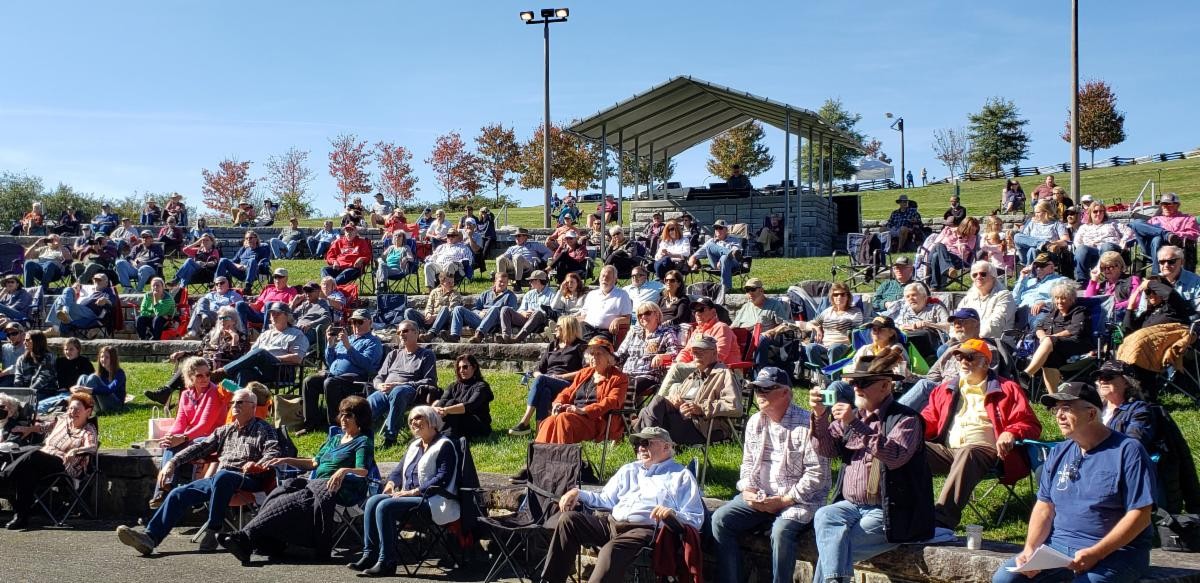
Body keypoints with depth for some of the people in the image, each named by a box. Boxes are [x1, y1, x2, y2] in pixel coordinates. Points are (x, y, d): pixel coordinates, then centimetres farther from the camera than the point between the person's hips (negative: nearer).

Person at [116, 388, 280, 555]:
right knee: (179, 493, -16)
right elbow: (200, 447, 20)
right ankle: (150, 536, -30)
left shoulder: (264, 430, 13)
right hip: (218, 480, 6)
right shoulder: (224, 431, 29)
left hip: (247, 479, -6)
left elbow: (273, 453, -4)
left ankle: (211, 531, -33)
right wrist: (173, 462, 5)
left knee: (222, 477, -40)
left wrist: (256, 464, -26)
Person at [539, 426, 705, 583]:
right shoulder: (628, 470, 30)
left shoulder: (681, 476, 11)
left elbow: (696, 520, 1)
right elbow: (606, 500, 30)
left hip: (646, 530, -7)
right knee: (569, 518, -15)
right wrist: (579, 493, 12)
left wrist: (672, 514, -21)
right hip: (612, 524, 7)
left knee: (612, 549, -37)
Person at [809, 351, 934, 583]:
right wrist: (820, 415, -9)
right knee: (823, 517, -27)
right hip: (850, 505, 6)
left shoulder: (905, 419, -6)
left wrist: (855, 425, -28)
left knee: (832, 548, -23)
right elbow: (826, 450, 8)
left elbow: (896, 456, -24)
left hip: (888, 513, -5)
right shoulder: (852, 414, 14)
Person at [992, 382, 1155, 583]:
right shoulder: (1058, 453, 12)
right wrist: (1030, 549, -6)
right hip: (1059, 545, 6)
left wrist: (1096, 553, -21)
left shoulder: (1127, 451, -7)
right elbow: (1044, 508, 12)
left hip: (1115, 551, -5)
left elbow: (1140, 515, -13)